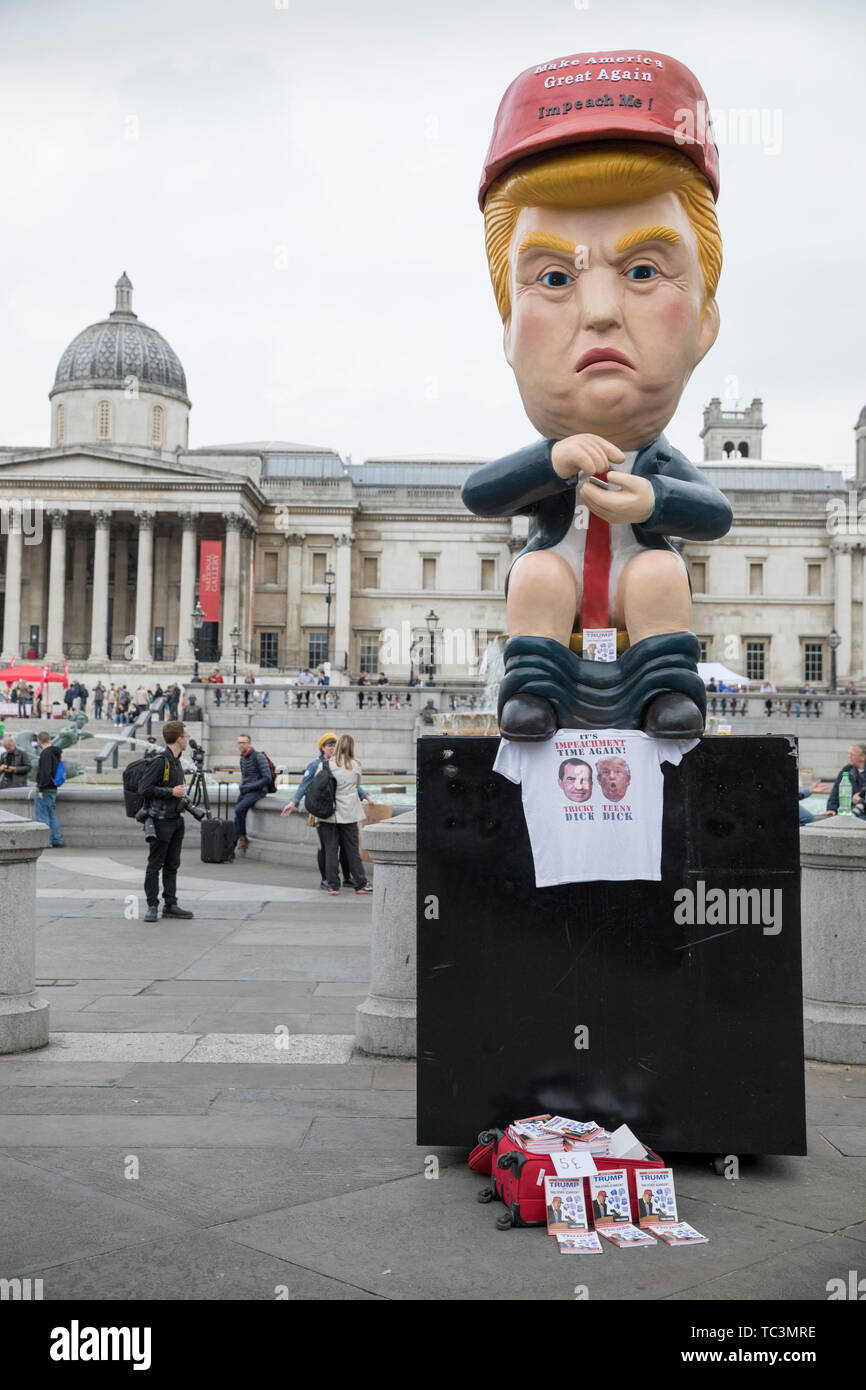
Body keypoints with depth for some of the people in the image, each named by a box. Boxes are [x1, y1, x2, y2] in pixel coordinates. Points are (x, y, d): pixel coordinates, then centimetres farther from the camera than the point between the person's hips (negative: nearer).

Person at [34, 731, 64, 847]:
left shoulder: (46, 753, -16)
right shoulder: (55, 753, 13)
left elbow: (45, 772, -24)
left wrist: (41, 789, -21)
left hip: (46, 790, -9)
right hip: (53, 789, 9)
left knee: (42, 816, -3)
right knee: (52, 815, 15)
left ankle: (46, 842, -3)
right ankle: (57, 841, 16)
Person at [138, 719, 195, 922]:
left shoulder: (175, 760, 13)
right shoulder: (159, 761, -16)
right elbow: (144, 788, -20)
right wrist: (171, 792, -18)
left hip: (176, 819, 9)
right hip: (160, 820, -9)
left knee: (172, 865, 12)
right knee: (155, 865, -1)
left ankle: (170, 905, 17)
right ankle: (152, 906, 6)